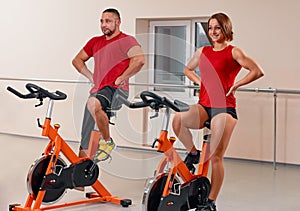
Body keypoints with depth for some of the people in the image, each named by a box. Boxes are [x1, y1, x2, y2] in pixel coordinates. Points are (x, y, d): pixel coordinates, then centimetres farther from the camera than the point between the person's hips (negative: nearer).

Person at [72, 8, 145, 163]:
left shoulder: (126, 40, -2)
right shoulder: (95, 42, 19)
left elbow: (139, 60, -20)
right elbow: (77, 60, 30)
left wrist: (121, 79, -15)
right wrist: (91, 77, 16)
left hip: (116, 90, -7)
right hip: (97, 92, 7)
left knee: (93, 103, -39)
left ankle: (107, 142, -20)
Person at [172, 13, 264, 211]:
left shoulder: (233, 52, -1)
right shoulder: (202, 52, 14)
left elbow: (257, 71, -8)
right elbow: (188, 69, 31)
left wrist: (235, 85, -7)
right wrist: (200, 81, 14)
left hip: (224, 107, -4)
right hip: (203, 105, 4)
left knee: (216, 156, -5)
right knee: (178, 119, -28)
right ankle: (193, 153, -1)